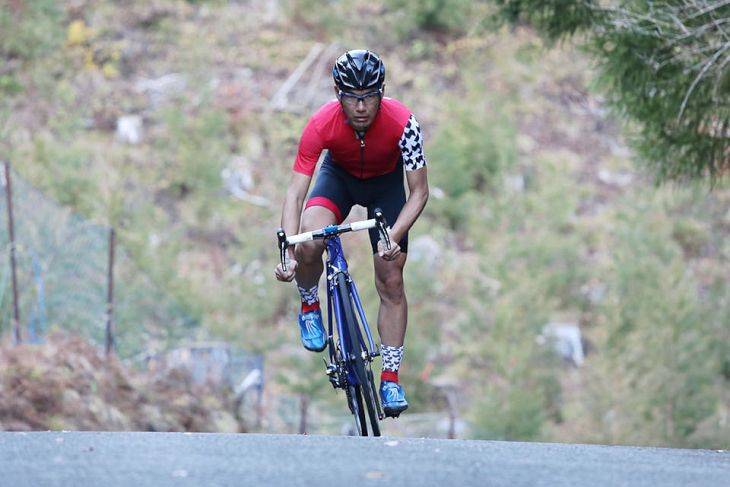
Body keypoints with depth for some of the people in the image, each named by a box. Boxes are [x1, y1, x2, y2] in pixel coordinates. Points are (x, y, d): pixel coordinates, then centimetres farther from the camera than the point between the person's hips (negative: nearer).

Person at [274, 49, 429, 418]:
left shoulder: (401, 122, -34)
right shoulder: (322, 125, -33)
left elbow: (419, 192, -27)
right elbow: (295, 193, -32)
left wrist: (394, 236, -43)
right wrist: (288, 253, -44)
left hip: (386, 182, 0)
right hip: (339, 175, 0)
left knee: (391, 281, -6)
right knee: (309, 242, -30)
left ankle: (390, 380, 4)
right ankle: (310, 306, 2)